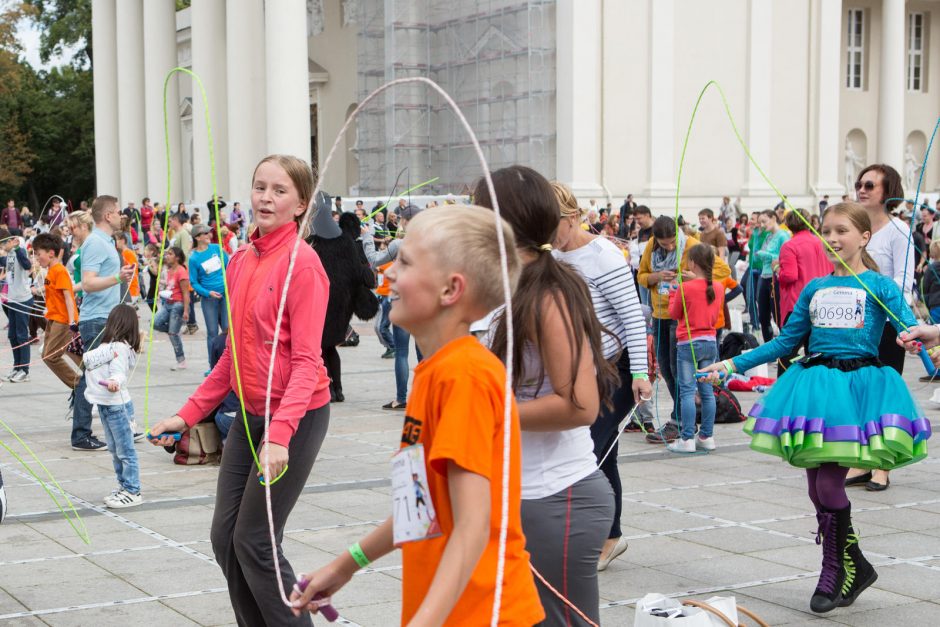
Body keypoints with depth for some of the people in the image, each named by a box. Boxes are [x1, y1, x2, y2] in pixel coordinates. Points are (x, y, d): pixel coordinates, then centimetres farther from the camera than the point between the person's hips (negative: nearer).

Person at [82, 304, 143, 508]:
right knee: (115, 450, 18)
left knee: (125, 451, -4)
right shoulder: (111, 346, 10)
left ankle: (132, 492, 1)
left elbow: (119, 372, -33)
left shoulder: (119, 347, -19)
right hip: (106, 405, 10)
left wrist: (114, 382, -49)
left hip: (117, 405, -10)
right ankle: (124, 487, 29)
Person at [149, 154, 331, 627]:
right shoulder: (241, 260, 8)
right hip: (249, 415, 8)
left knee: (255, 542, -4)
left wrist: (279, 434, -30)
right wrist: (189, 414, 12)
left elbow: (306, 360, -19)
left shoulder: (302, 262, -15)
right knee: (224, 538, 10)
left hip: (295, 416, -8)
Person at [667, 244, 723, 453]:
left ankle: (687, 439, -6)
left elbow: (674, 314, 1)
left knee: (687, 391, -4)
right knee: (706, 390, 10)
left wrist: (672, 294, 17)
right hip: (710, 342, 5)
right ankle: (707, 437, 14)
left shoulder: (685, 288, -13)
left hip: (688, 343, -5)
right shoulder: (718, 288, 2)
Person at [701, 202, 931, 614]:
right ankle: (856, 566, 23)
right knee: (817, 488, 5)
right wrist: (734, 364, 10)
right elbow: (785, 342, 16)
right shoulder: (815, 288, 13)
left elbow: (910, 327, -13)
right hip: (814, 385, 5)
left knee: (829, 484, -9)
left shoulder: (879, 286, 0)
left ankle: (834, 571, 10)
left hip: (858, 385, -5)